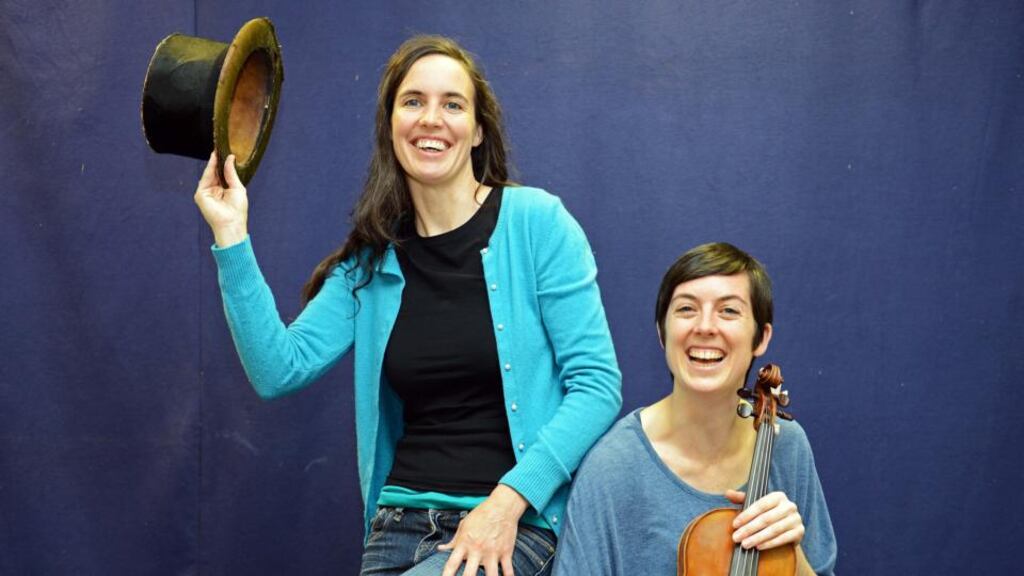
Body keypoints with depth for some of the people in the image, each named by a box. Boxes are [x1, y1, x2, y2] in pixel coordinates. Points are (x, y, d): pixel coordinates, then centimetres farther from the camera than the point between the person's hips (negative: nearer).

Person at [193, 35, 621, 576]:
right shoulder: (372, 259, 7)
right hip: (399, 523, 5)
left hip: (516, 525, -5)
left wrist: (507, 501, -18)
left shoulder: (536, 221, -5)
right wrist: (231, 237, -6)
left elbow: (597, 384, -8)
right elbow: (280, 369, -2)